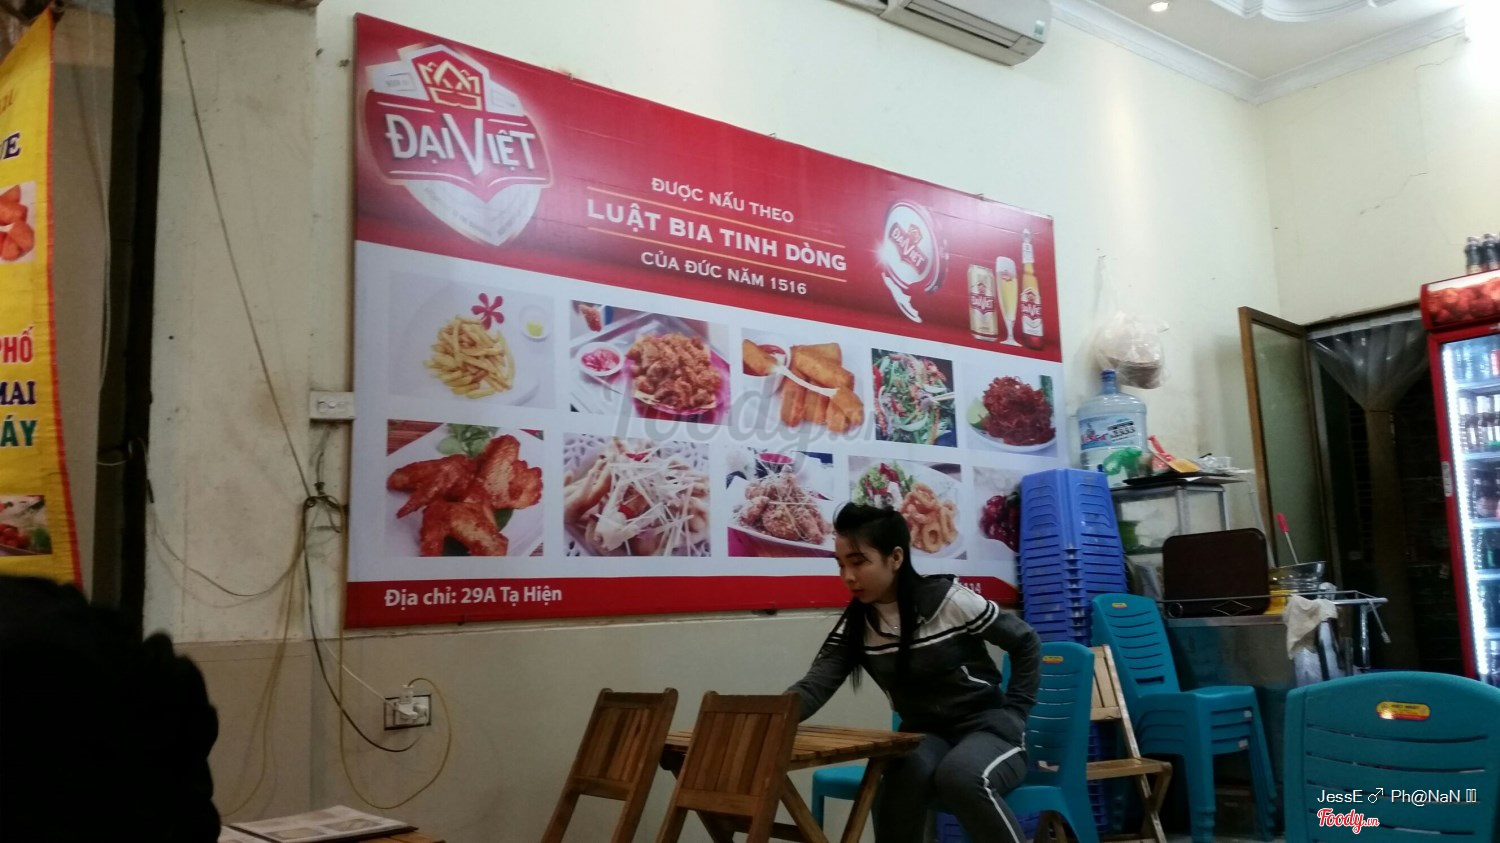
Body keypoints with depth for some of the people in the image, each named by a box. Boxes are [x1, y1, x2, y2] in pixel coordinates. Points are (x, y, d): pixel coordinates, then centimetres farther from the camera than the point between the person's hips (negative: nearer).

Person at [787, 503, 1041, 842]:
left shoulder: (950, 600, -17)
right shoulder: (854, 625, -4)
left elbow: (1026, 643, -4)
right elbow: (814, 686, -14)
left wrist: (1015, 711, -6)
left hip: (987, 725, -3)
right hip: (925, 735, 3)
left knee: (959, 776, -37)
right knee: (905, 776, -34)